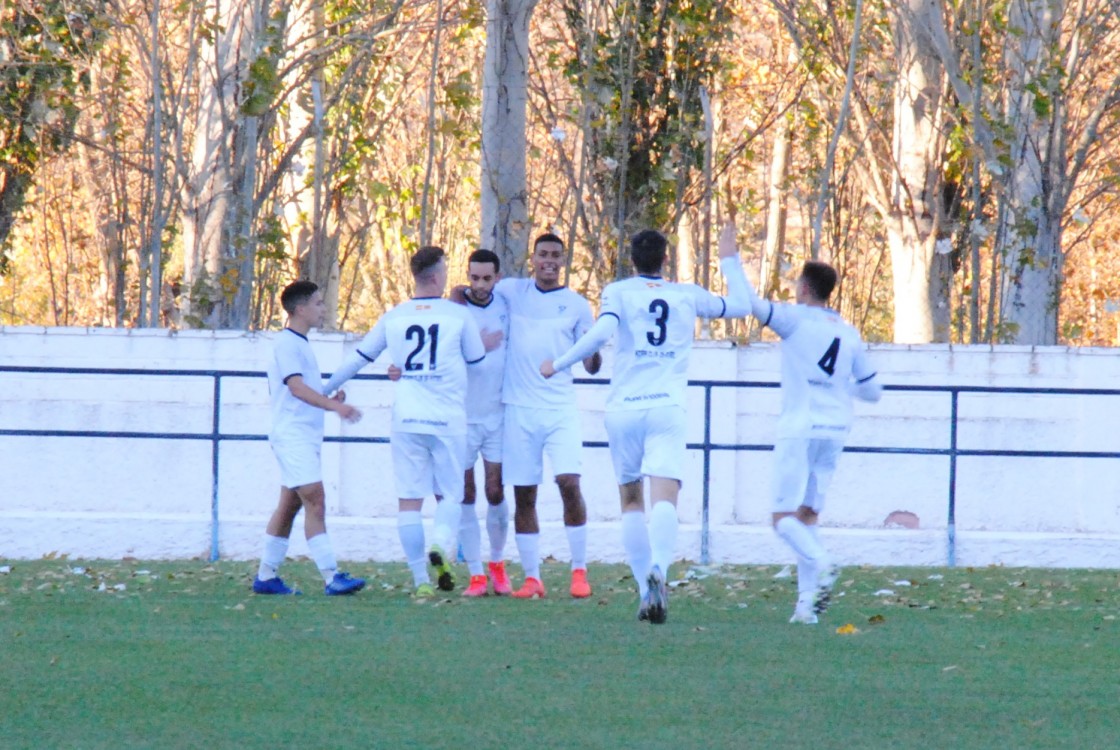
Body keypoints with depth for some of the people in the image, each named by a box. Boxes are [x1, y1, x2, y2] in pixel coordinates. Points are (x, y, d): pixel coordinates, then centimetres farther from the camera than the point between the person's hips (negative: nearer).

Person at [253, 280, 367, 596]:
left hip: (305, 437, 10)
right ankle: (331, 576, -21)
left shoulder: (299, 344, 19)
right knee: (315, 501, -15)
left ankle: (266, 576, 15)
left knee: (289, 505, 11)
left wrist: (331, 398, 9)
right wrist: (335, 406, -32)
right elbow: (297, 387, -22)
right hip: (293, 436, -10)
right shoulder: (287, 343, -11)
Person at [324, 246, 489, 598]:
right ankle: (440, 545, -21)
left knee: (409, 499, 3)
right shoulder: (458, 315, 0)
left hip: (406, 420, 2)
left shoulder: (393, 318, 7)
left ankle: (421, 580, -1)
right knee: (451, 494, 9)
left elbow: (358, 358, 14)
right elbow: (477, 360, 12)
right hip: (447, 421, -2)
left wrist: (326, 389, 28)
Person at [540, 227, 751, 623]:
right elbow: (740, 306, 28)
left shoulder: (618, 292, 5)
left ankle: (645, 590, 10)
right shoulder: (688, 295, 12)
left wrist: (558, 364, -1)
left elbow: (601, 333, -13)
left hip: (623, 409, 0)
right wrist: (730, 263, 44)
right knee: (664, 500, -14)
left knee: (631, 502, 15)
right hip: (667, 409, 0)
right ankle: (657, 572, -41)